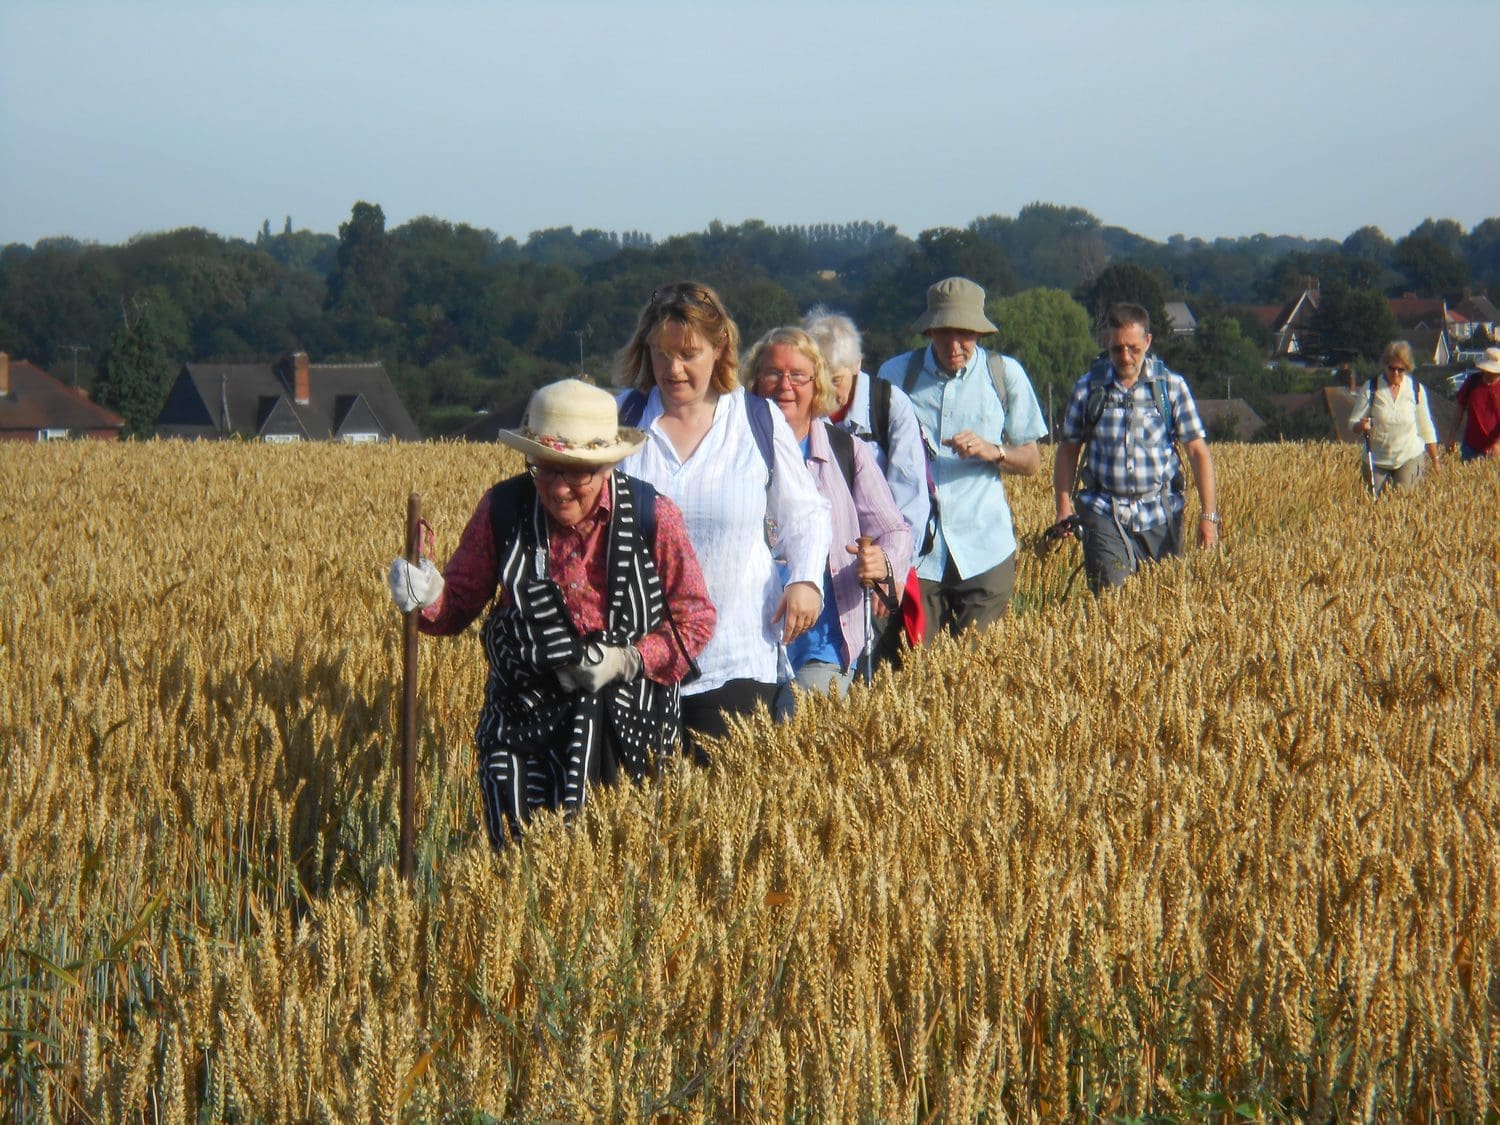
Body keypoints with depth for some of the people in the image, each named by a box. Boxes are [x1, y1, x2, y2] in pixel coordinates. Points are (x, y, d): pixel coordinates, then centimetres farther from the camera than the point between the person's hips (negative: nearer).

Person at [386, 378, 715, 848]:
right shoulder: (503, 509, -3)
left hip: (631, 727, -1)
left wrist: (629, 660, -14)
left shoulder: (653, 517, -6)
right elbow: (462, 600, 6)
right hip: (523, 717, 1)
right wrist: (430, 596, -18)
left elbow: (695, 620, 0)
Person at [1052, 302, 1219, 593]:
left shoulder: (1172, 386, 1)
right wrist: (1063, 510, 1)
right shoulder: (1088, 387, 2)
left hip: (1159, 514, 1)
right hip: (1104, 514, -1)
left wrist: (1209, 514, -7)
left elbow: (1198, 451, 0)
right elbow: (1068, 450, 8)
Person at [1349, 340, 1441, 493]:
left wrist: (1435, 460, 7)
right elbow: (1353, 423, -5)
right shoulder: (1370, 389, -6)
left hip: (1409, 457, 0)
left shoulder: (1416, 389, -1)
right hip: (1377, 460, 0)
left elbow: (1426, 428, 6)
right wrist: (1361, 426, -28)